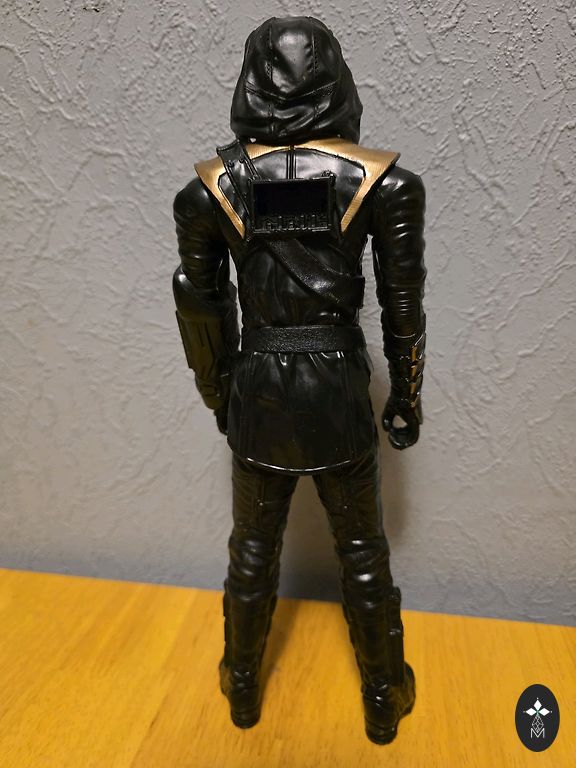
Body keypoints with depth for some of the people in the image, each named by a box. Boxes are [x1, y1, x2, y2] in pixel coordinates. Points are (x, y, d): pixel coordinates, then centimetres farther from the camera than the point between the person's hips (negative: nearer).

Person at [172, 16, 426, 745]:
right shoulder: (384, 181, -9)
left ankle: (243, 688, 46)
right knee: (363, 554, 20)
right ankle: (383, 700, 43)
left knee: (253, 550, 22)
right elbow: (403, 311, -4)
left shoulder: (209, 187, -5)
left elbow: (200, 310, 2)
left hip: (257, 392, 1)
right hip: (338, 392, -1)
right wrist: (406, 400, 10)